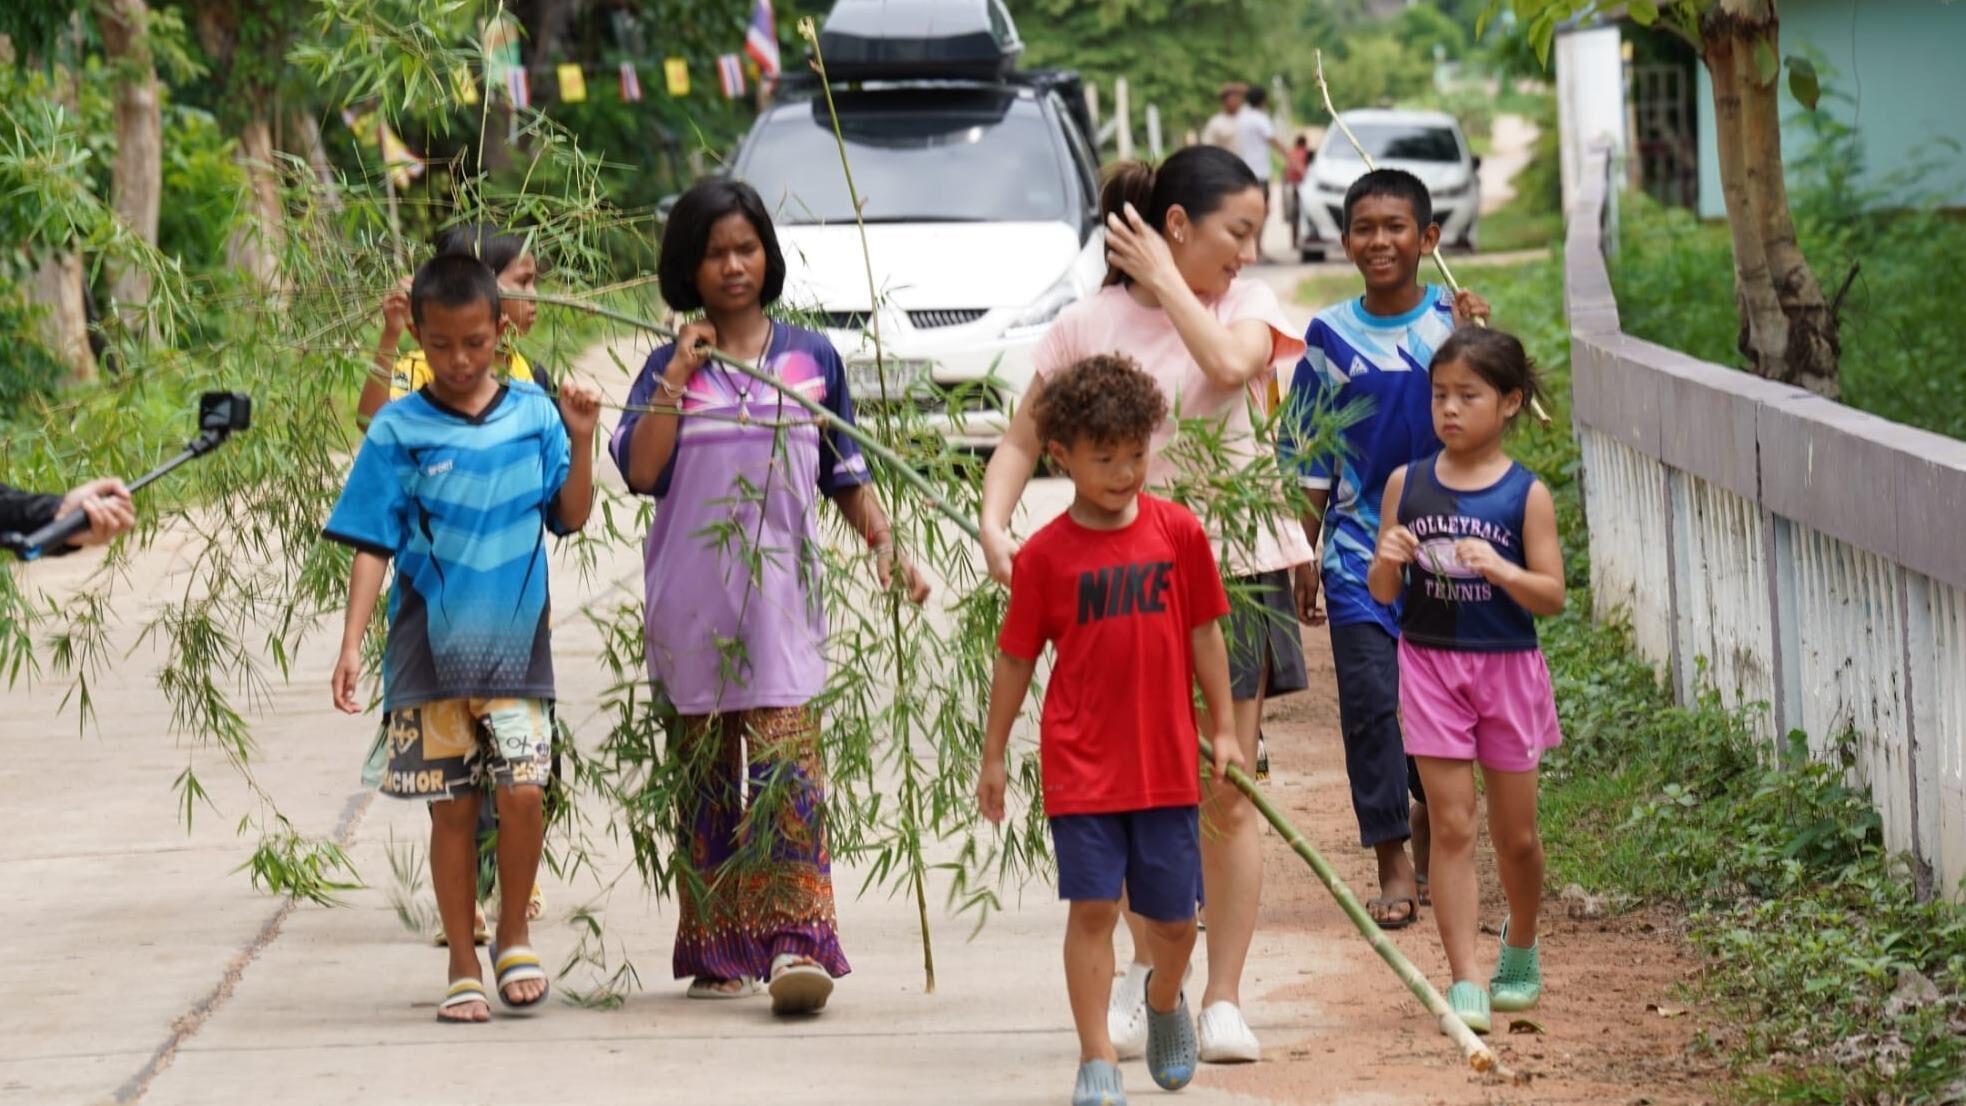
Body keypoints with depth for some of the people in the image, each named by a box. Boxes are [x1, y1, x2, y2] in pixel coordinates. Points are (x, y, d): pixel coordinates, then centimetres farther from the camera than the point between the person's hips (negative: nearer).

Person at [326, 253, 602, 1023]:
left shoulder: (532, 413, 4)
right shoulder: (399, 431, -1)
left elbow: (571, 516, 8)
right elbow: (372, 545, -2)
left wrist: (580, 439, -6)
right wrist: (351, 642, -9)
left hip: (514, 641, 1)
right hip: (429, 646, -1)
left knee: (522, 790, -12)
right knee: (452, 807, 4)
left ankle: (514, 932, 11)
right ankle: (463, 967, 14)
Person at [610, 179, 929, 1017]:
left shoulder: (812, 358, 8)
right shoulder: (668, 369, 5)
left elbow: (846, 475, 14)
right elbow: (639, 471, -9)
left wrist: (886, 545, 0)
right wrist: (681, 371, -10)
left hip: (781, 594, -1)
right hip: (690, 601, 1)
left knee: (786, 759, -13)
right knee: (704, 775, 6)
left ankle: (797, 943, -20)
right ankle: (717, 950, 13)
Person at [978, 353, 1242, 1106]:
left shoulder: (1177, 532, -1)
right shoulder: (1045, 554, -4)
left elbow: (1204, 633, 7)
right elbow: (1016, 658, 3)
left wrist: (1223, 728, 7)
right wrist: (993, 756, 7)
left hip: (1166, 760, 2)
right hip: (1080, 762, -2)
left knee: (1173, 916, 8)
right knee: (1093, 908, -5)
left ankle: (1165, 998, 40)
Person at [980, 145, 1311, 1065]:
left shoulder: (1246, 305, 2)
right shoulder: (1091, 325, 1)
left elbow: (1229, 364, -21)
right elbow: (1023, 438, 2)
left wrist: (1164, 279, -11)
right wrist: (995, 524, -15)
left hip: (1235, 567, 0)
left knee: (1226, 796, 0)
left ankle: (1222, 1002, 5)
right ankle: (1147, 974, 25)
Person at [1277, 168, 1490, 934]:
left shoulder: (1454, 321, 0)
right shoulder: (1330, 337, 1)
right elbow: (1308, 459, 6)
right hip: (1359, 546, -1)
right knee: (1369, 698, -8)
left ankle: (1428, 811, 36)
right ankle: (1393, 864, -1)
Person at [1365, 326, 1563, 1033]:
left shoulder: (1526, 495, -5)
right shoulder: (1407, 484, 1)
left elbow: (1552, 597, -7)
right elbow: (1383, 592, 5)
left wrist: (1499, 569, -24)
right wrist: (1388, 560, -17)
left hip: (1507, 665, -1)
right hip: (1430, 662, 1)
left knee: (1515, 834, 11)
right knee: (1451, 827, -5)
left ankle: (1520, 949, 37)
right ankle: (1464, 982, -4)